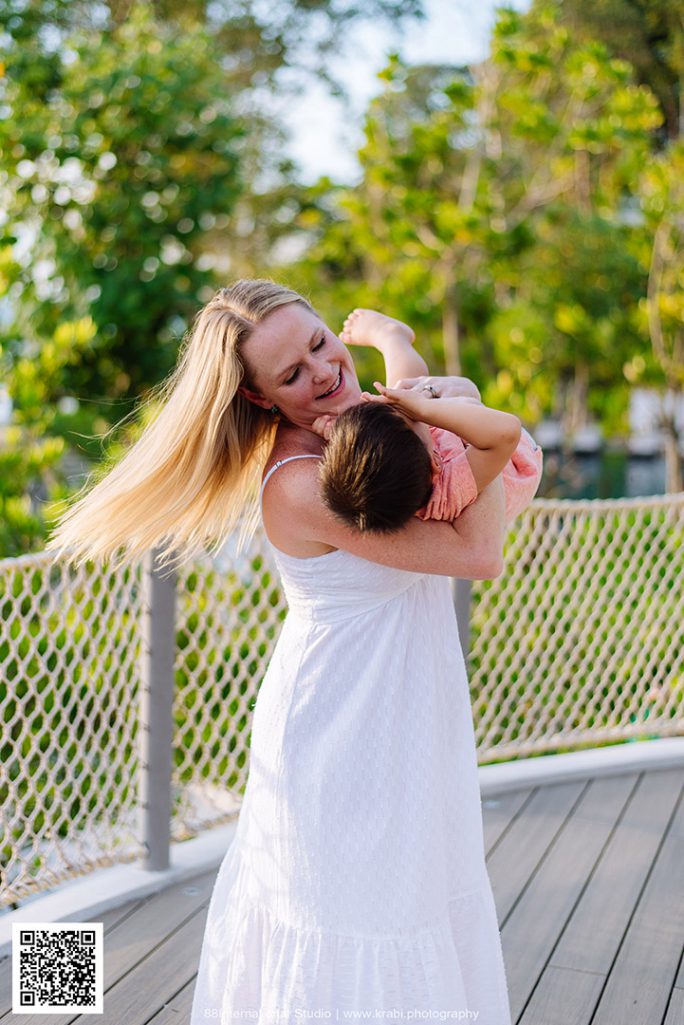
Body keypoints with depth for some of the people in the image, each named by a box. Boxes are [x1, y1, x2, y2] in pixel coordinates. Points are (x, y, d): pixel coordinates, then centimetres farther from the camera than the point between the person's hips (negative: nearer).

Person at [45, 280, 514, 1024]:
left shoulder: (361, 423, -3)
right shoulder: (299, 486, -27)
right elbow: (480, 554, -26)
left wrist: (452, 398, -11)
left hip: (402, 721, 9)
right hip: (343, 733, -8)